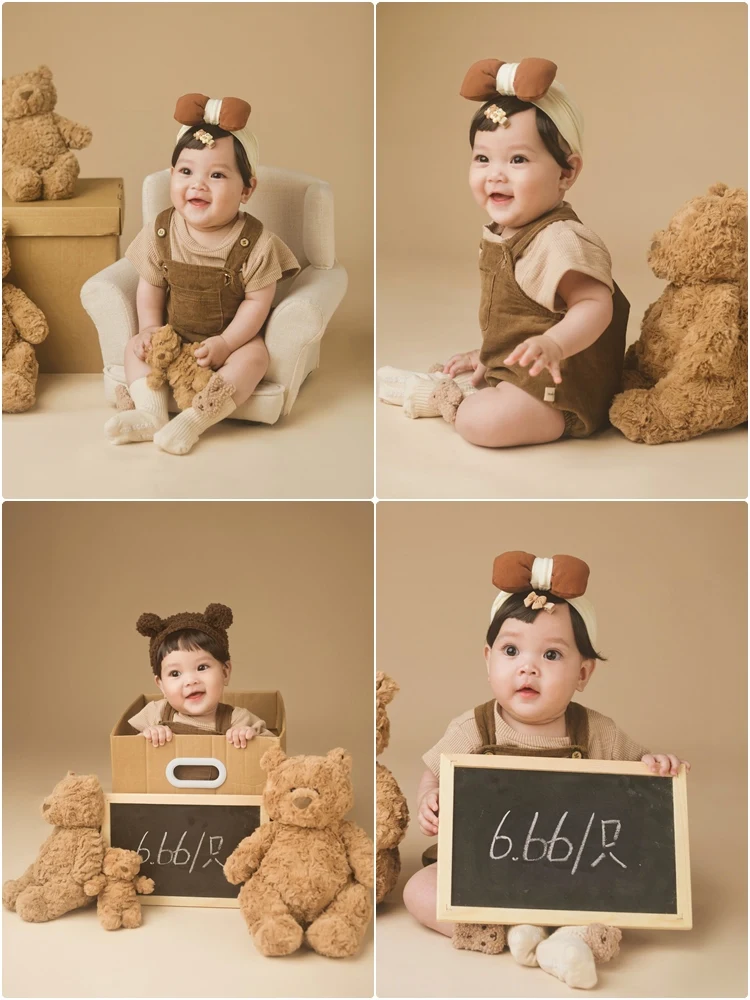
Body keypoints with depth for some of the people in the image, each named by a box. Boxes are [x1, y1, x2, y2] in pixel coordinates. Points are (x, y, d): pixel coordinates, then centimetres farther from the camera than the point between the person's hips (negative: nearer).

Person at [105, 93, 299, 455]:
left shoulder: (255, 243, -19)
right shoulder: (161, 232, -9)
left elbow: (257, 301, -17)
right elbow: (150, 286, 1)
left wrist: (226, 343, -23)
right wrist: (150, 327, -11)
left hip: (232, 337, -4)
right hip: (173, 335, 4)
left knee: (254, 356, -29)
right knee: (137, 346, -11)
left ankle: (193, 420, -34)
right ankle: (151, 414, -21)